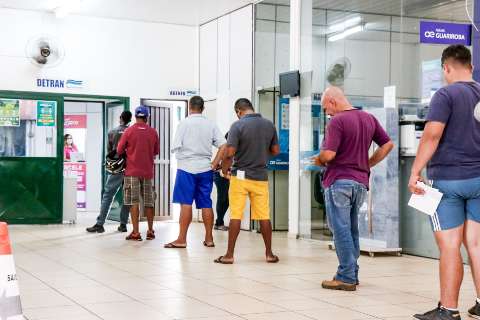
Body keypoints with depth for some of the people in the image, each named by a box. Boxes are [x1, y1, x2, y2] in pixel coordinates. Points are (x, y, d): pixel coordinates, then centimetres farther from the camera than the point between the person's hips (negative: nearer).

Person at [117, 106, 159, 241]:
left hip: (132, 171, -2)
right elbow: (156, 151, 10)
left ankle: (136, 232, -4)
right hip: (148, 172, 3)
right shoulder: (153, 132, 0)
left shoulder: (129, 131, -6)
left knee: (134, 202, -1)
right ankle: (150, 231, 18)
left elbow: (119, 151, -2)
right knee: (149, 202, 11)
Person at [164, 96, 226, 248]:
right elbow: (223, 146, -1)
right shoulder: (211, 125, 5)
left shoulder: (184, 123, -5)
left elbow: (176, 147, -8)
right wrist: (214, 163, 3)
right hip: (205, 168, 4)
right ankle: (209, 238, 13)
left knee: (186, 203, -2)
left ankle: (181, 239, 0)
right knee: (206, 204, 8)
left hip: (187, 167, -4)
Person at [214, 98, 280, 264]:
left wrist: (224, 169, 1)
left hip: (240, 175, -3)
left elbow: (229, 153, -15)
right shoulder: (269, 124, 2)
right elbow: (276, 151, 9)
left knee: (235, 216, 1)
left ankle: (229, 255, 4)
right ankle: (269, 253, 15)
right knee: (264, 216, 9)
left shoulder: (238, 125, -12)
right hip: (261, 176, 4)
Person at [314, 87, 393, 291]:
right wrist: (367, 164, 14)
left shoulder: (337, 121, -13)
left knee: (341, 230, -2)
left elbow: (329, 154, -21)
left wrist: (319, 160, 1)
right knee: (352, 230, 15)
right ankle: (352, 274, 19)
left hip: (339, 180, -7)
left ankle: (346, 278, -1)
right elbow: (387, 144, 13)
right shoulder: (369, 119, 10)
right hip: (361, 182, 7)